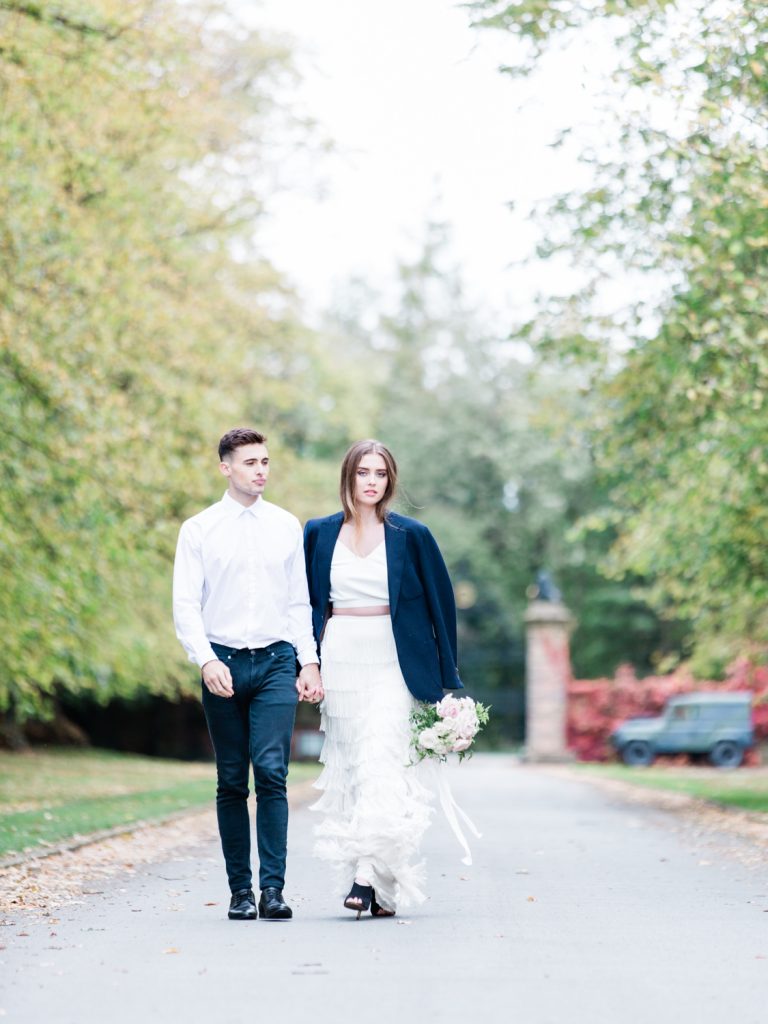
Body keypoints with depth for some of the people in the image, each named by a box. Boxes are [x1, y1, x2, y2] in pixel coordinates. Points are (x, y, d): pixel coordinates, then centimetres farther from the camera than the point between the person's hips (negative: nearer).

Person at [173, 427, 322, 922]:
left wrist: (310, 661, 4)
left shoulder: (288, 526, 10)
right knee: (231, 782, 4)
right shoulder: (199, 530, 4)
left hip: (277, 661, 0)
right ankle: (240, 890, 10)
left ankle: (273, 889, -12)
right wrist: (206, 661, -14)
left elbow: (300, 601, 13)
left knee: (272, 773, -12)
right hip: (224, 664, 0)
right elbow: (186, 605, 0)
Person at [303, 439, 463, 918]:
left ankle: (369, 875, -17)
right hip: (340, 660, 3)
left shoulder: (411, 535, 1)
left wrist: (446, 676, 4)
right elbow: (305, 600, 14)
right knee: (350, 767, 3)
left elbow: (441, 601, 5)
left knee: (381, 763, -14)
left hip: (391, 664, -3)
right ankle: (381, 880, 10)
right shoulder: (320, 533, 7)